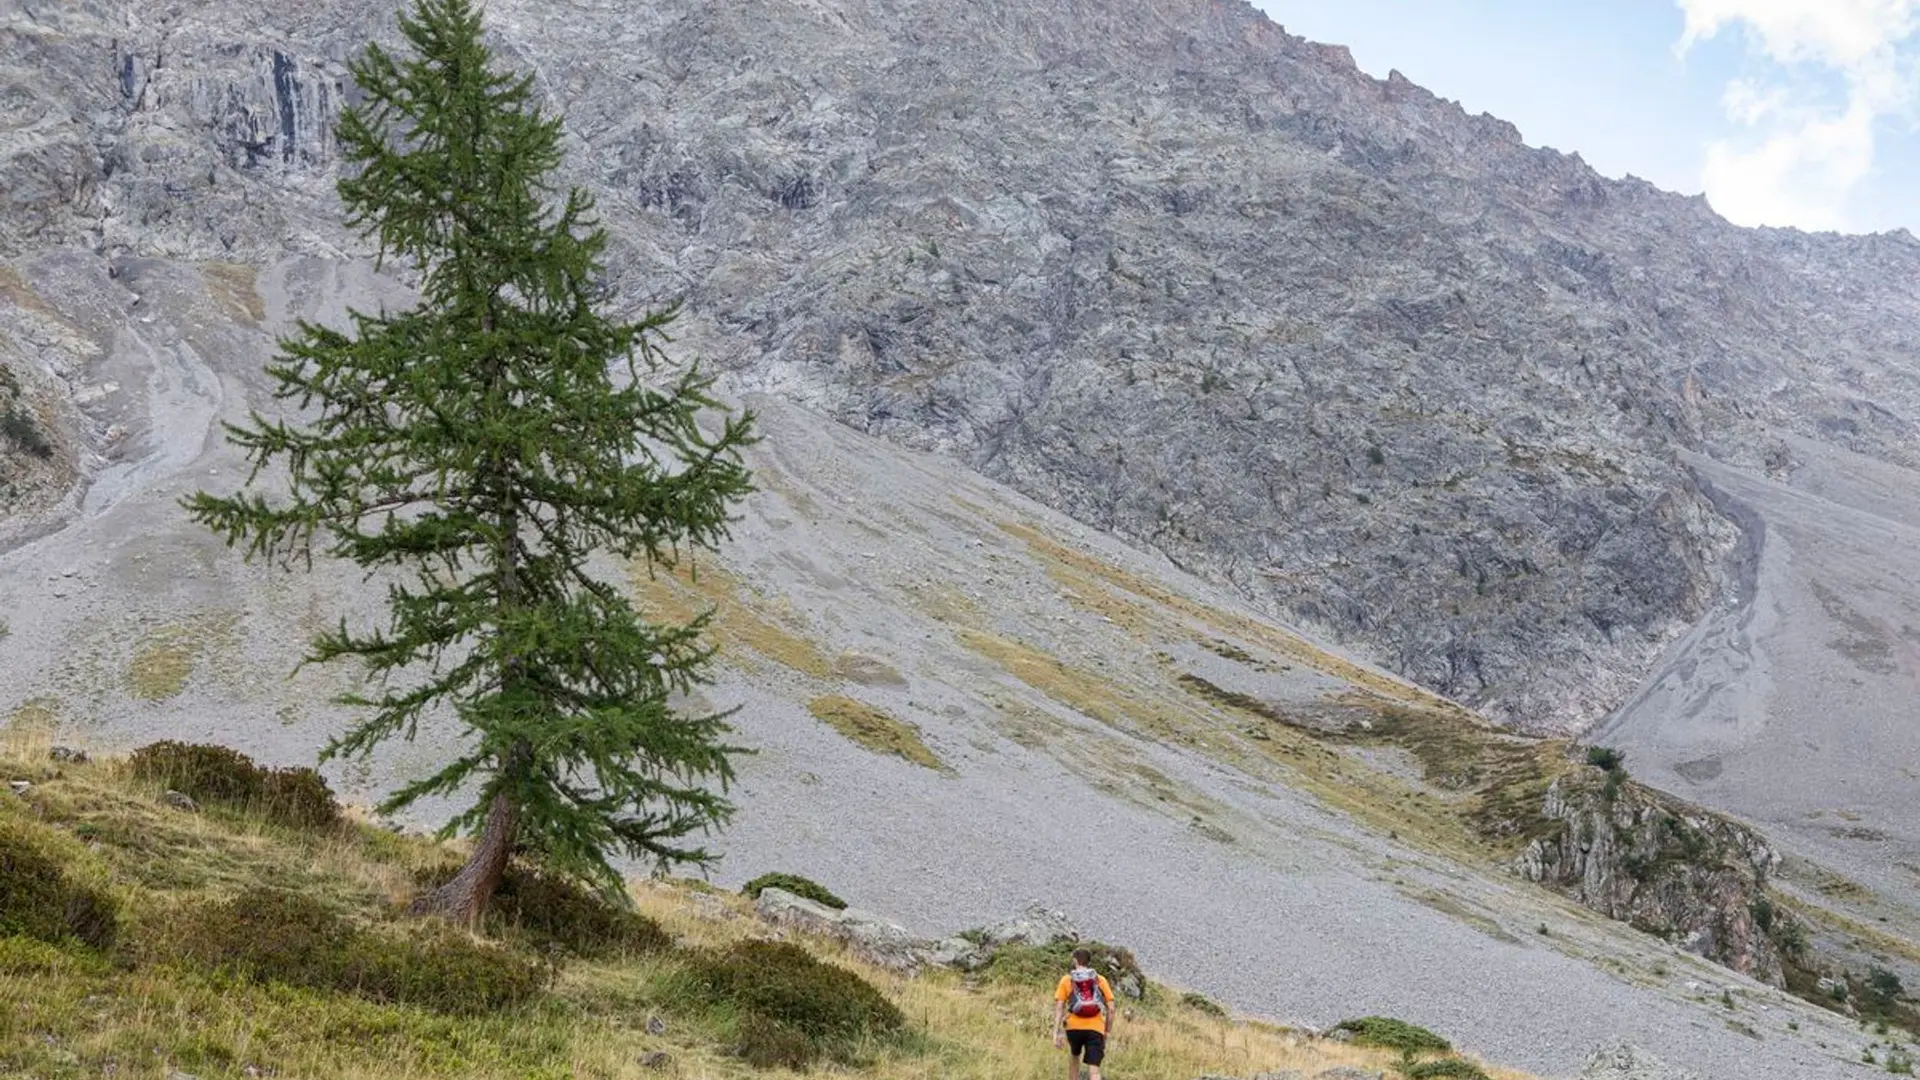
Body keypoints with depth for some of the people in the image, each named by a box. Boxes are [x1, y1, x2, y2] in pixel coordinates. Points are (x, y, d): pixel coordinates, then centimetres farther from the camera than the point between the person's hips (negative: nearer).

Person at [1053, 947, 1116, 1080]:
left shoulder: (1066, 980, 6)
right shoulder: (1100, 980, 8)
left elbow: (1058, 1007, -2)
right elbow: (1111, 1008, 4)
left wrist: (1056, 1032, -3)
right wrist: (1108, 1031, 15)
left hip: (1074, 1027, 1)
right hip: (1096, 1029, -1)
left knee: (1074, 1056, 31)